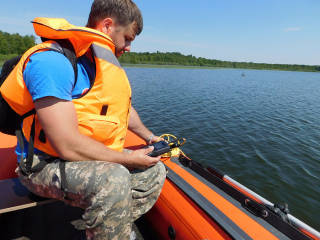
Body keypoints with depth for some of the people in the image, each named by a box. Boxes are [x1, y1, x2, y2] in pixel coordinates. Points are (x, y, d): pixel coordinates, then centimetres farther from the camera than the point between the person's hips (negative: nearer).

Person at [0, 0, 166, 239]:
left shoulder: (104, 63, 5)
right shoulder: (53, 61, -24)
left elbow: (123, 107, 18)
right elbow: (68, 146, -30)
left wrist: (150, 137, 24)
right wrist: (129, 160, -20)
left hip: (91, 156, 8)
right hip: (44, 164, -8)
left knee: (154, 172, 4)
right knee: (114, 179, -36)